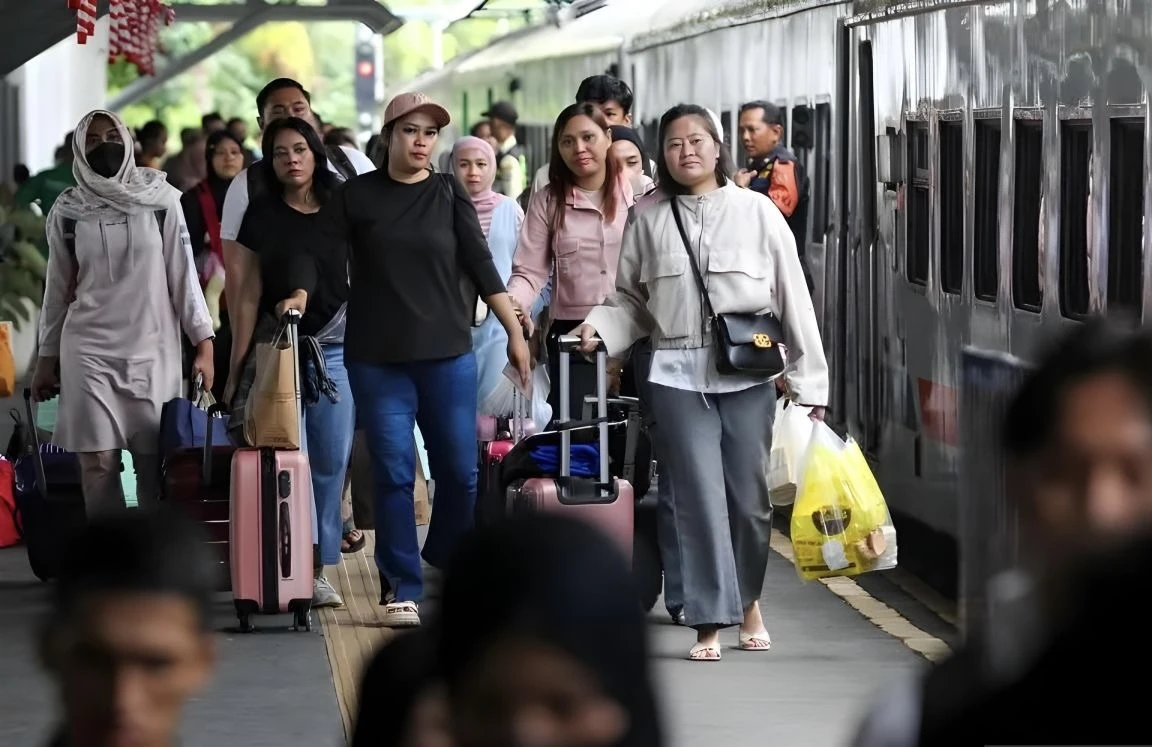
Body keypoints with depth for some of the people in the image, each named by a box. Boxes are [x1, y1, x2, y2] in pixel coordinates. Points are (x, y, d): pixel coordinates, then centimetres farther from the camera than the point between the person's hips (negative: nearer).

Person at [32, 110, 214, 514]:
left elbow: (183, 273, 2)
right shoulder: (68, 211, 5)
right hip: (88, 349, 1)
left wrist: (204, 343, -3)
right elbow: (58, 288, 11)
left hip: (154, 348, -1)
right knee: (98, 462, -6)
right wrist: (47, 359, 11)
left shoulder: (160, 200, 1)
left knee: (155, 464, -3)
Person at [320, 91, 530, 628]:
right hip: (377, 358, -1)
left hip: (448, 354, 1)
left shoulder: (448, 194, 6)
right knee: (394, 474, -2)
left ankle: (448, 563, 22)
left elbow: (481, 265, 4)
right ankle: (402, 588, 4)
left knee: (460, 472, 2)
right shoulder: (357, 195, 3)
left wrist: (515, 331, 1)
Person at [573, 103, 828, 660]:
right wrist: (599, 327, -9)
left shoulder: (756, 213, 3)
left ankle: (748, 598, 27)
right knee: (699, 496, -4)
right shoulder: (651, 223, 7)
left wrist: (809, 382, -2)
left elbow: (793, 298, 2)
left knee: (749, 495, 4)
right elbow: (632, 300, 13)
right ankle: (710, 621, -1)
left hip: (746, 377, 0)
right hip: (678, 377, 1)